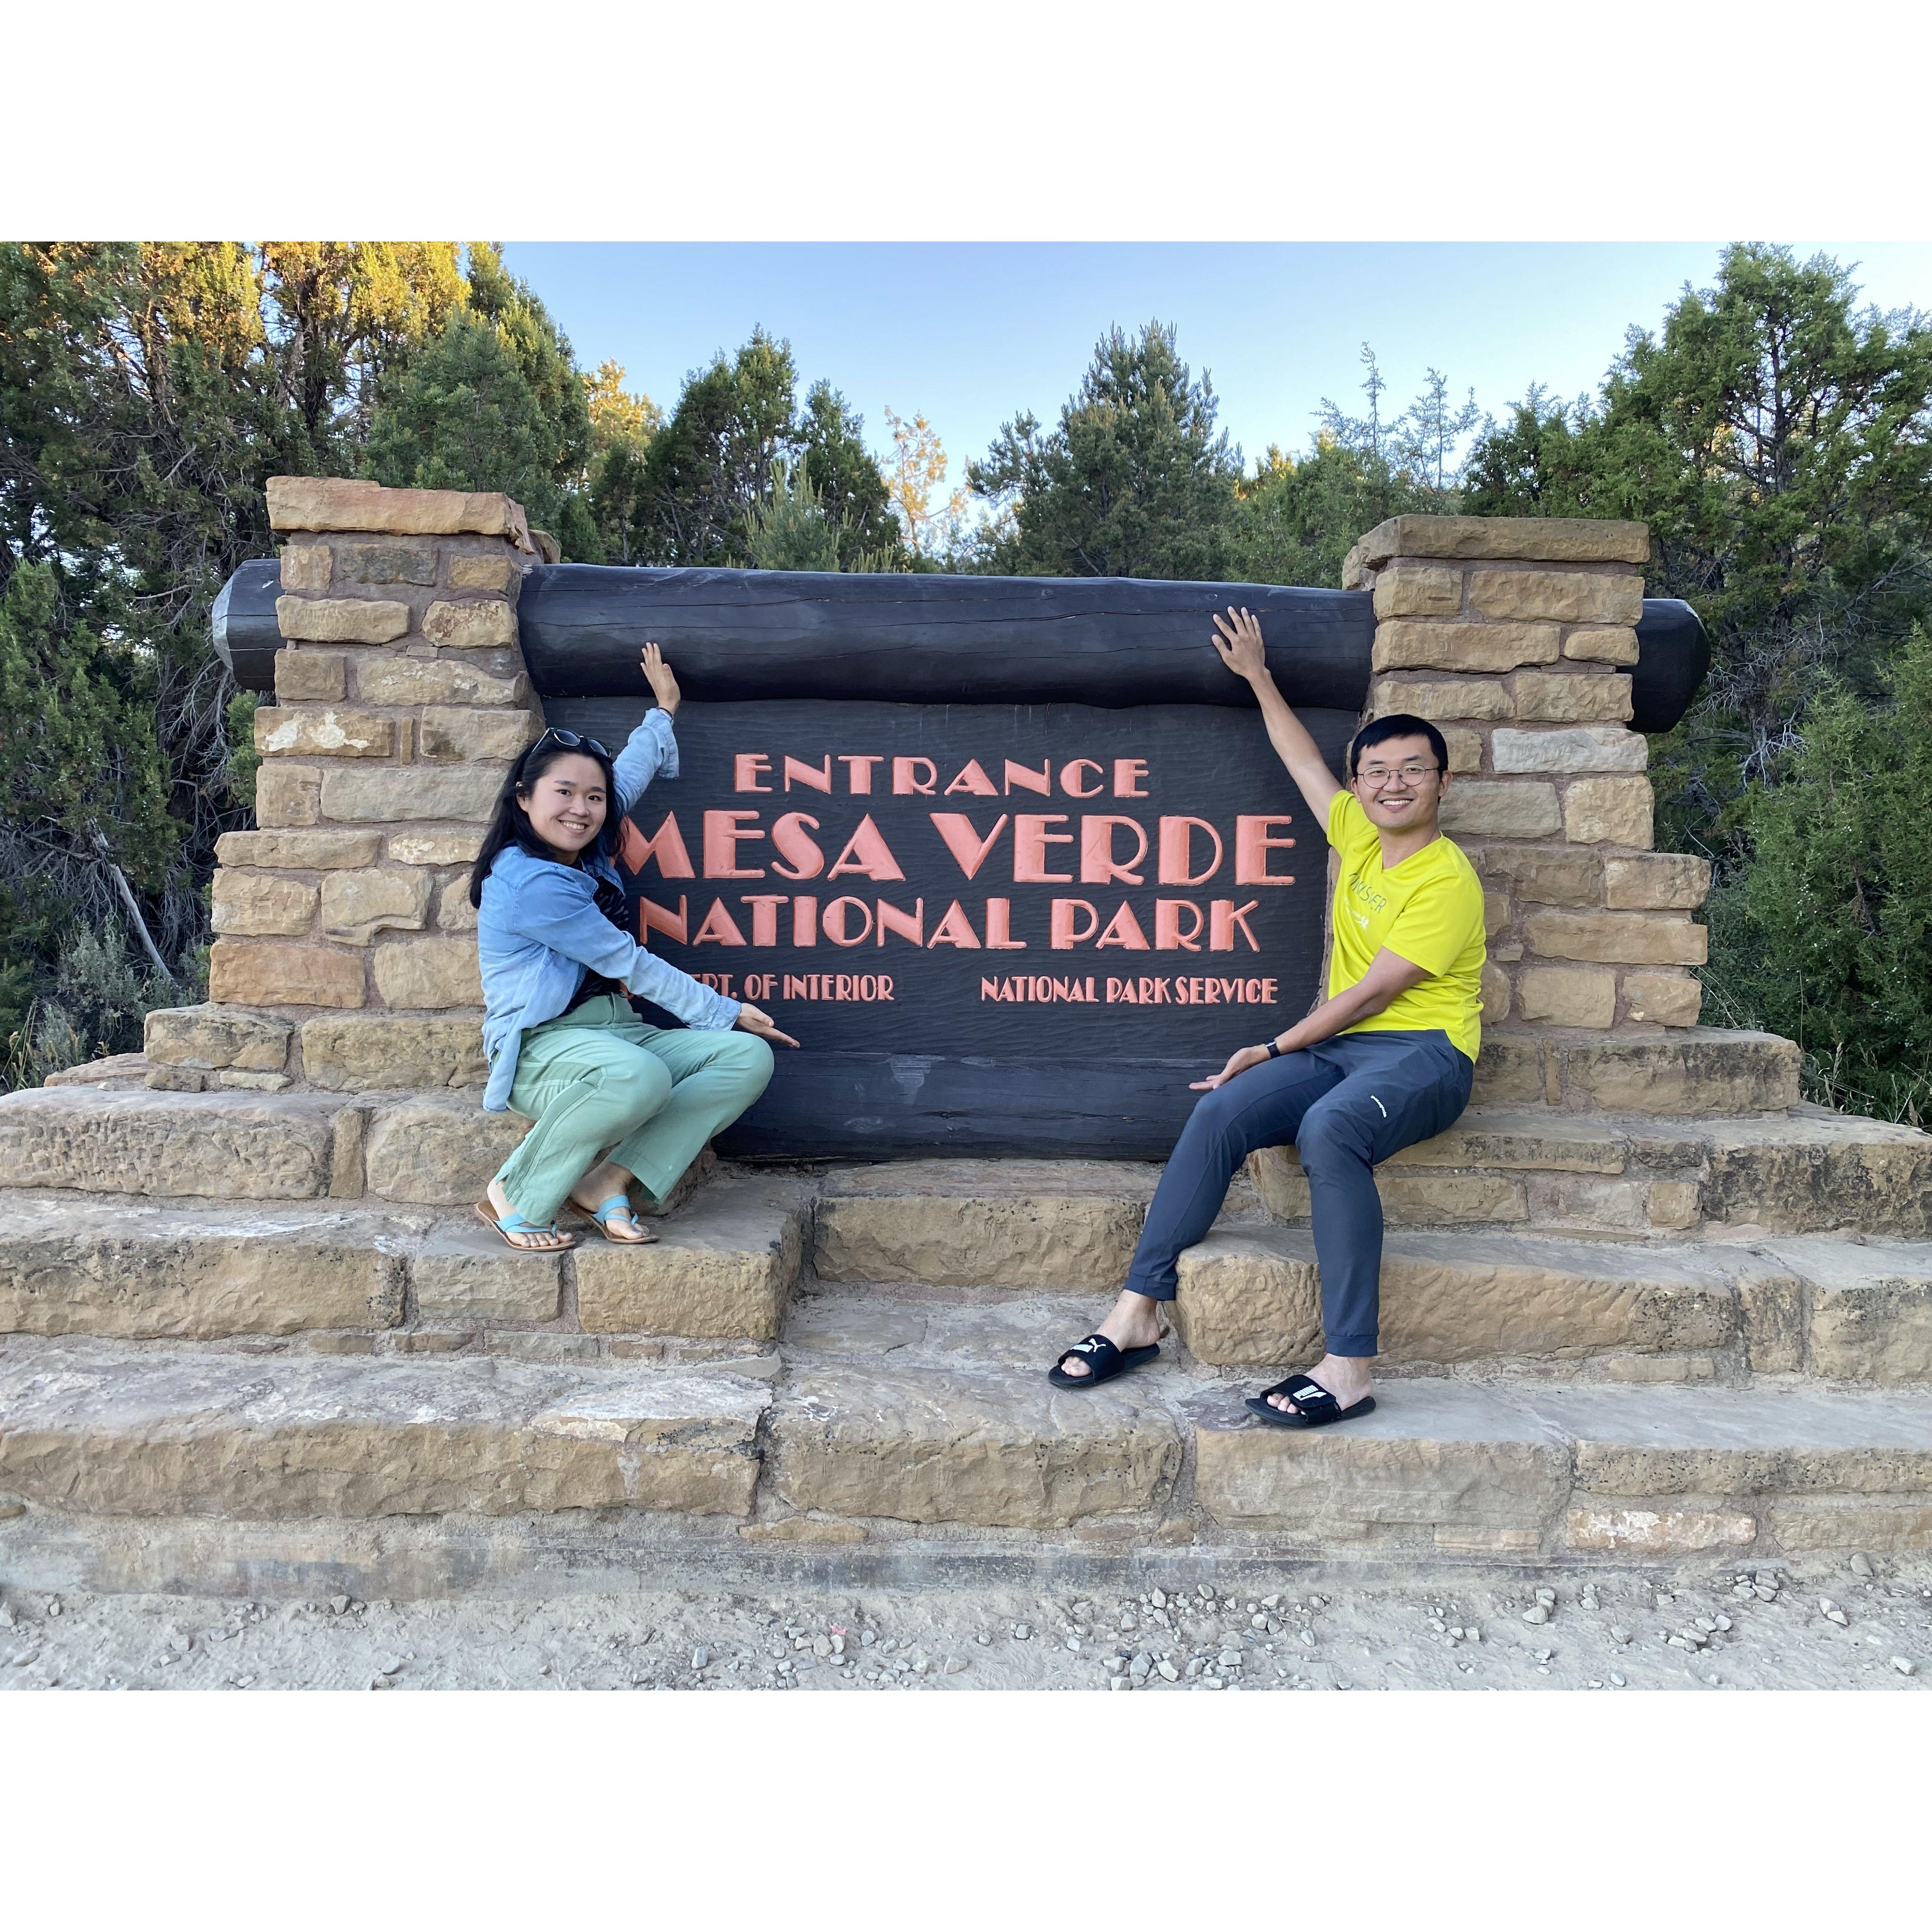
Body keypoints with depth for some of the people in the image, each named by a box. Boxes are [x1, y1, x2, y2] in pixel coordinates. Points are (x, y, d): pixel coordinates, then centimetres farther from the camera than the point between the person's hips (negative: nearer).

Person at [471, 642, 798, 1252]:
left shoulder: (586, 854, 10)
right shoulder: (527, 880, -15)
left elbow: (630, 773, 29)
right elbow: (629, 963, -12)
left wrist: (664, 710, 39)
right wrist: (725, 1012, -6)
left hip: (613, 1033, 9)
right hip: (543, 1048, -9)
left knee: (749, 1057, -13)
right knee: (641, 1076, -42)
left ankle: (608, 1181, -16)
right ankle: (515, 1197, -16)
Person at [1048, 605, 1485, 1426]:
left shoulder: (1447, 881, -10)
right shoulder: (1357, 833, 13)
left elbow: (1371, 992, -14)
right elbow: (1303, 760, 28)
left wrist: (1275, 1048, -10)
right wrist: (1257, 676, 33)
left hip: (1421, 1051, -6)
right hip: (1339, 1046, 6)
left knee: (1329, 1129, -38)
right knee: (1219, 1115, -20)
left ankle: (1348, 1367, -37)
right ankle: (1139, 1312, -19)